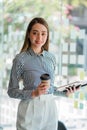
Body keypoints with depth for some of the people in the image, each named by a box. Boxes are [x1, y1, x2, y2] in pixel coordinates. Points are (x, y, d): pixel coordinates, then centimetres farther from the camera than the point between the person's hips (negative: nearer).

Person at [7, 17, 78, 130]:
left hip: (50, 108, 5)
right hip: (30, 109, -4)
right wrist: (34, 93, -20)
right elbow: (12, 91, -8)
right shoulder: (20, 59, -9)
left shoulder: (51, 57, 7)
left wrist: (65, 92, 1)